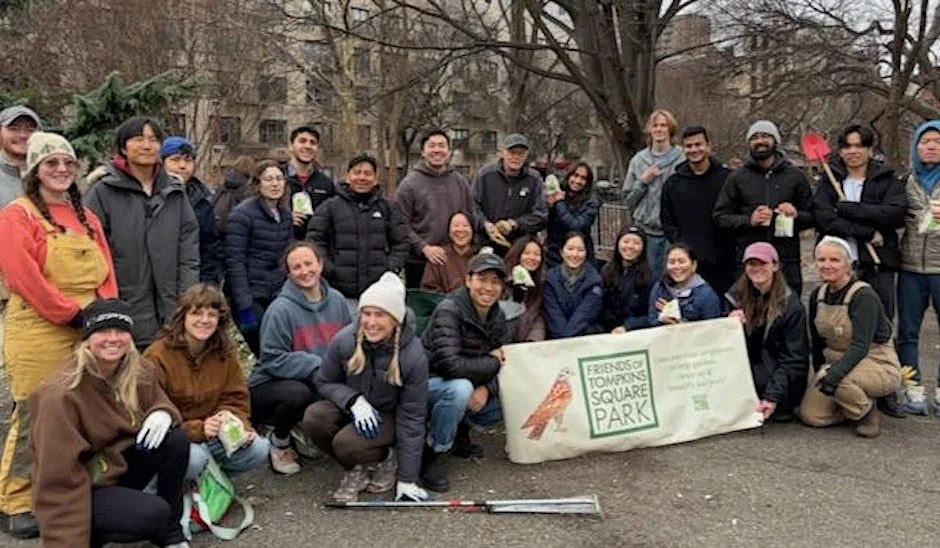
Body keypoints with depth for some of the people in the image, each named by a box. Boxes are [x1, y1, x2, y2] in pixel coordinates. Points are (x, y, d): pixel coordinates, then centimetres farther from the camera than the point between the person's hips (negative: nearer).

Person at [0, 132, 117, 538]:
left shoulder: (86, 217, 16)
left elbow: (105, 272, 13)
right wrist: (74, 314, -15)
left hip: (88, 333, 7)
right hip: (38, 335, -6)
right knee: (35, 417, -1)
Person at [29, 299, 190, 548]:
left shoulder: (140, 371, -7)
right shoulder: (61, 395, -25)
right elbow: (59, 479, -24)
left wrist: (163, 413, -19)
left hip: (121, 463, 7)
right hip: (82, 486, -7)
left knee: (175, 440, -19)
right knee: (153, 515, -30)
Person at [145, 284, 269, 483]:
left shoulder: (224, 351, 1)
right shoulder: (158, 355, -14)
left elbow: (235, 400, 4)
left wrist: (239, 426, -18)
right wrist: (199, 430, -30)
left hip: (212, 435, 5)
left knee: (258, 448, -16)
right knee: (194, 457, -35)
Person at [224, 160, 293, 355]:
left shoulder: (286, 215, 11)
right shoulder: (243, 214, -9)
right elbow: (234, 262, -13)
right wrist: (244, 306, -18)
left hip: (277, 297, 6)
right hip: (251, 298, -6)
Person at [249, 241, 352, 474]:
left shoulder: (336, 300, -1)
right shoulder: (281, 309, -17)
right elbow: (273, 360, -17)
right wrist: (317, 367, -25)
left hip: (324, 383, 5)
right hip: (270, 384, -5)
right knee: (297, 394, -37)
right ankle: (279, 442, -1)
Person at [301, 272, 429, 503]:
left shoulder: (414, 356, -24)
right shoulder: (345, 339, -18)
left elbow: (411, 417, -18)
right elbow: (325, 382, -1)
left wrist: (407, 480, -15)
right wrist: (354, 400, -24)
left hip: (388, 415, -4)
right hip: (352, 407, 4)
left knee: (346, 443, -32)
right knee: (313, 418, -27)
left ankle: (386, 459, 3)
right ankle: (356, 468, 0)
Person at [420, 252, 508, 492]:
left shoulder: (497, 316, 0)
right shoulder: (449, 310, -24)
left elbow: (505, 361, -2)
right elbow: (450, 365, -35)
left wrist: (486, 388, -23)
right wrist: (492, 362, -21)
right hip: (429, 384, -7)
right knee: (460, 388, -37)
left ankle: (459, 431, 15)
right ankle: (430, 454, -16)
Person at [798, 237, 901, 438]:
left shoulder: (864, 295, -19)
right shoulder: (818, 295, 1)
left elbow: (860, 346, -29)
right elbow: (817, 342, 10)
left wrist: (834, 373, -41)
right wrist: (819, 372, 9)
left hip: (878, 365, -6)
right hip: (836, 362, 6)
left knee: (837, 379, -37)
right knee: (809, 415, -10)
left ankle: (868, 413, -5)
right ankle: (859, 399, 15)